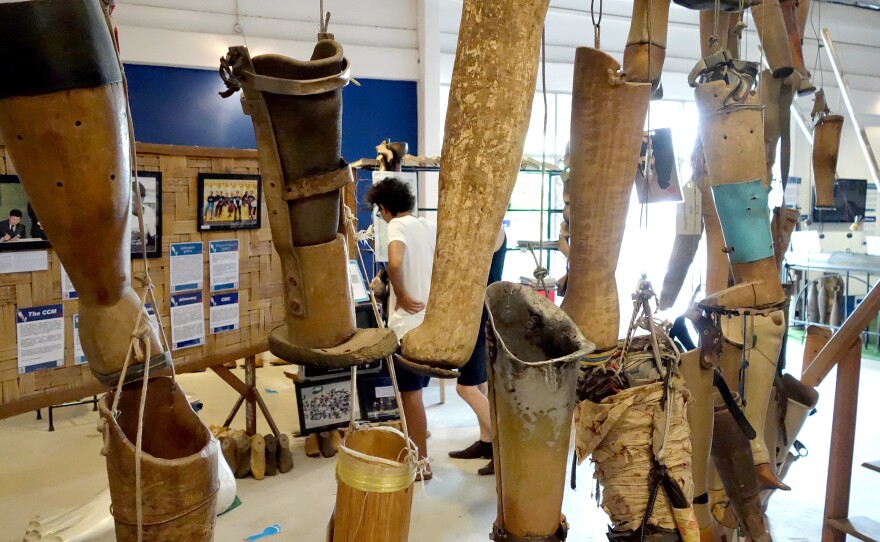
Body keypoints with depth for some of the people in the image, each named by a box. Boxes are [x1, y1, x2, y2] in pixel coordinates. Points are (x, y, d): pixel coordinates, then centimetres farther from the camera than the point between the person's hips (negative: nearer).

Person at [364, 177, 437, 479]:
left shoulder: (398, 226, -11)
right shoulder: (431, 227, 10)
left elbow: (395, 263, -31)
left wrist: (401, 295, -17)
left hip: (408, 323, -8)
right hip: (432, 320, 8)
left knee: (411, 393, 4)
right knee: (413, 390, 20)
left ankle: (420, 462, 14)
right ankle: (414, 446, 32)